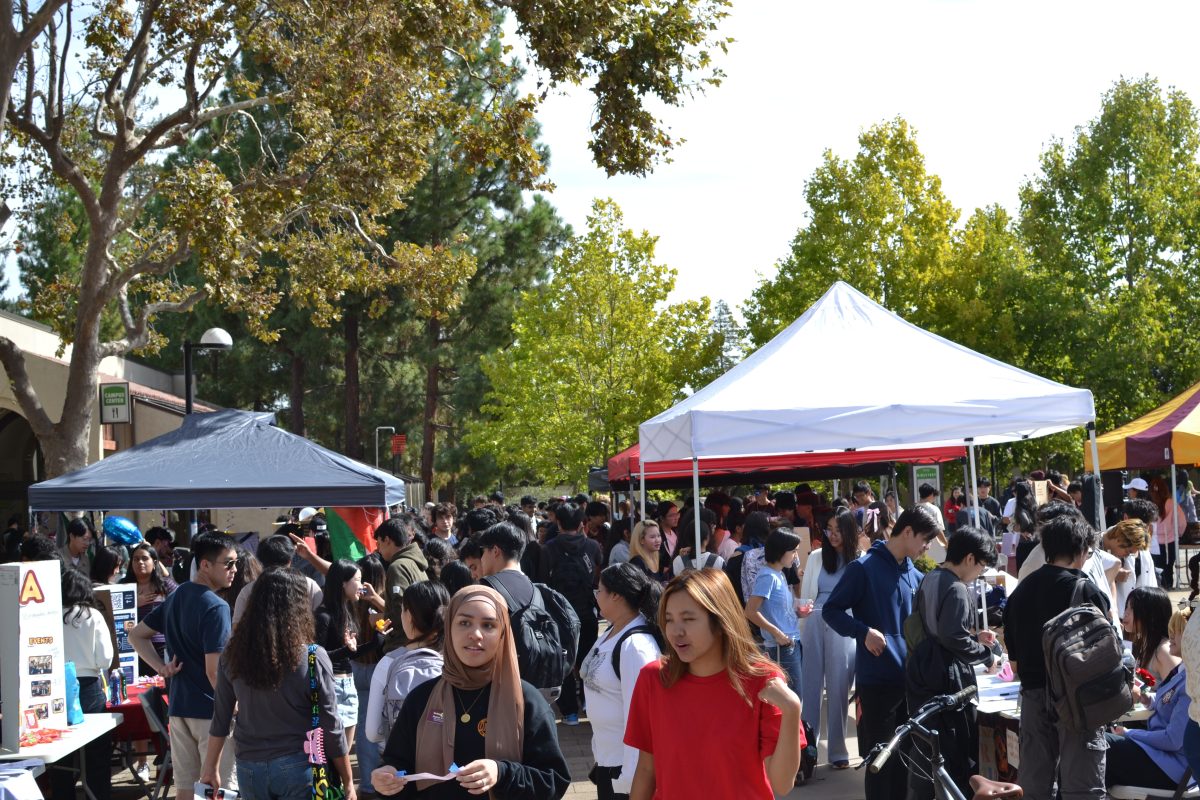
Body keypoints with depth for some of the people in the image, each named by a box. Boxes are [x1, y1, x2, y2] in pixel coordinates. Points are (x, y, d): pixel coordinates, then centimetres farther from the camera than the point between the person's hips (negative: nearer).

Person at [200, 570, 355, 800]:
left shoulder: (233, 654, -4)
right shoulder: (313, 658, -13)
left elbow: (221, 719, 4)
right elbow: (330, 727, -10)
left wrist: (211, 767, 16)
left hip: (249, 767, 3)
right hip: (298, 767, -3)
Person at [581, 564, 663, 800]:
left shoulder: (636, 645, -22)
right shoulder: (611, 633, 5)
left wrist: (629, 778, -22)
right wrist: (598, 746, 19)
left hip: (626, 763, -9)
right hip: (606, 757, 9)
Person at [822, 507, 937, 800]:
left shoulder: (914, 575, 11)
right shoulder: (864, 568, -9)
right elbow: (831, 610, -8)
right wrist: (864, 632, -21)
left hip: (910, 677, 7)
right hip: (878, 678, -6)